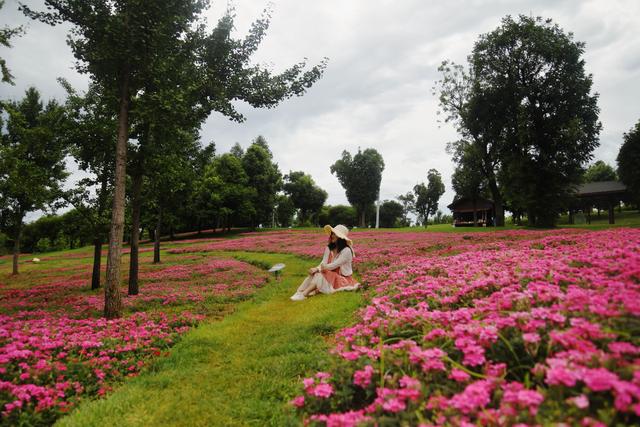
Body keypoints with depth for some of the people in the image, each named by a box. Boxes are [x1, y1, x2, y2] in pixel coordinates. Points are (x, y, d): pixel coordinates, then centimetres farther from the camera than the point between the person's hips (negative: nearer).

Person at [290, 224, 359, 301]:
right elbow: (323, 263, -6)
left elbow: (334, 265, -22)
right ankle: (299, 292, -38)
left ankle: (303, 294, -38)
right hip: (331, 275, 6)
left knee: (319, 276, -29)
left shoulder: (346, 251, -18)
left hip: (343, 279, -6)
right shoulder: (329, 248, 3)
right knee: (315, 273, -23)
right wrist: (317, 269, -28)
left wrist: (317, 269, -20)